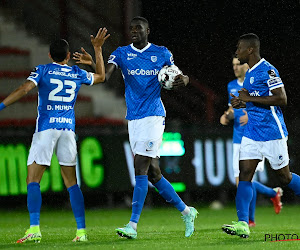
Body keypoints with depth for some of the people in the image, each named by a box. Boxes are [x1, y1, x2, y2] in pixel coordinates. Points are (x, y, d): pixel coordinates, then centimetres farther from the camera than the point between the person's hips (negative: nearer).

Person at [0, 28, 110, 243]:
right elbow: (101, 77, 30)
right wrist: (98, 49, 38)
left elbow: (24, 89, -14)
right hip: (68, 128, 4)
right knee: (72, 182, 9)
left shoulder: (43, 70, 1)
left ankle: (35, 229, -16)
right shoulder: (77, 74, 12)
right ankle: (81, 231, 5)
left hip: (46, 127, -4)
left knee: (33, 181, -3)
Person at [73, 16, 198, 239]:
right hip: (134, 118, 4)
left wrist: (184, 79, -14)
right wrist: (92, 64, -29)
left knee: (141, 168, -14)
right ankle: (186, 211, 25)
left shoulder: (161, 53, 3)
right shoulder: (122, 53, 7)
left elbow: (179, 76, 11)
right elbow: (105, 76, -8)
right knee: (152, 173, 8)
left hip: (154, 116, -4)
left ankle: (133, 225, -16)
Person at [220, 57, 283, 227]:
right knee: (240, 183, 5)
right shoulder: (232, 86, 12)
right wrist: (227, 116, 2)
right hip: (238, 140, 7)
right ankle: (274, 194, 28)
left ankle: (250, 219, -2)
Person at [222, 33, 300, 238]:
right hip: (252, 133, 8)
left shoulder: (267, 71, -14)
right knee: (245, 174, -5)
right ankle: (243, 224, -11)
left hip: (272, 133, -8)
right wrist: (243, 103, 7)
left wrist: (249, 98, -19)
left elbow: (281, 99, -21)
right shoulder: (250, 73, 14)